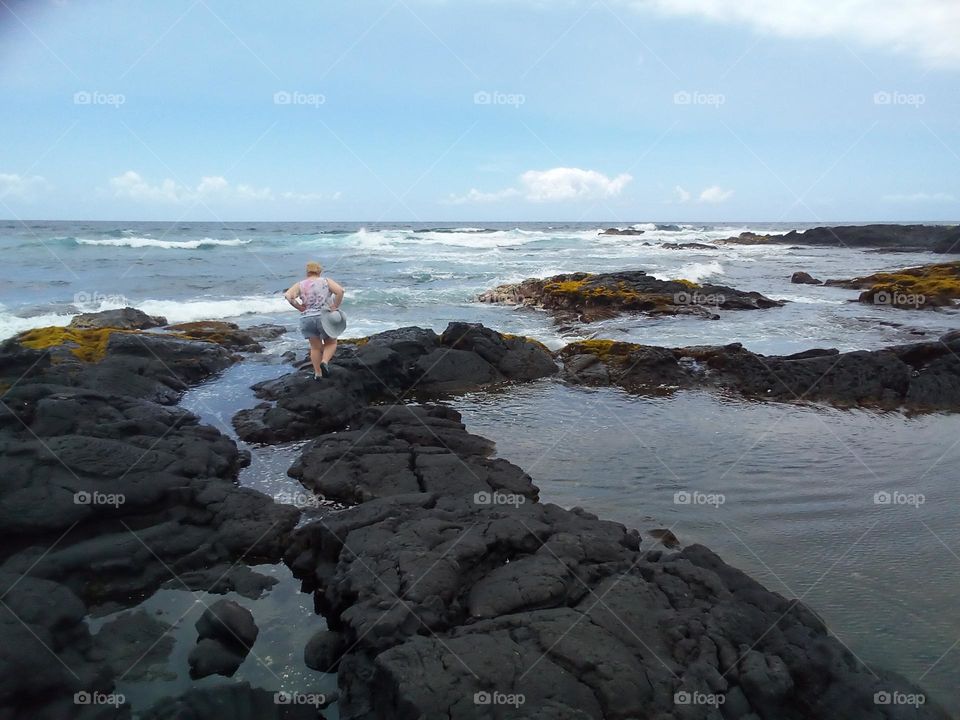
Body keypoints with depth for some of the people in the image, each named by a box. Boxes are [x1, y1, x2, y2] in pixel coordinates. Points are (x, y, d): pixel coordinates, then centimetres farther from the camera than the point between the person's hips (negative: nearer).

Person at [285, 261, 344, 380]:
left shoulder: (300, 285, 6)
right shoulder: (326, 281, 4)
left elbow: (288, 296, -11)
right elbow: (340, 291, -12)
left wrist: (299, 308, -1)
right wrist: (335, 307, -5)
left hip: (307, 319, 2)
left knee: (315, 347, 17)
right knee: (331, 343, 17)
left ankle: (318, 373, 18)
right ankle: (324, 362, -7)